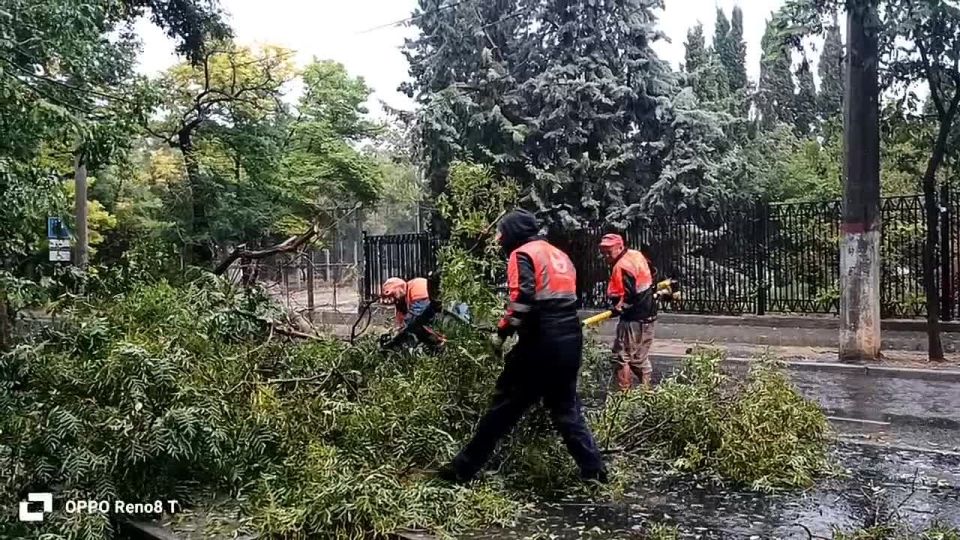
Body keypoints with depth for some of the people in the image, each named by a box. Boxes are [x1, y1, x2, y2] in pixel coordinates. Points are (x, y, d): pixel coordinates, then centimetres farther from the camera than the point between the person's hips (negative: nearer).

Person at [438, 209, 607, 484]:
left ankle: (463, 468, 9)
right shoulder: (560, 255, 21)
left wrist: (502, 332, -9)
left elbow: (522, 299, -18)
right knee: (566, 407, 18)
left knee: (504, 406, 0)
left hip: (540, 342, -7)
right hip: (571, 340, 7)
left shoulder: (523, 254, -4)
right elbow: (563, 299, 18)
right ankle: (594, 469, 14)